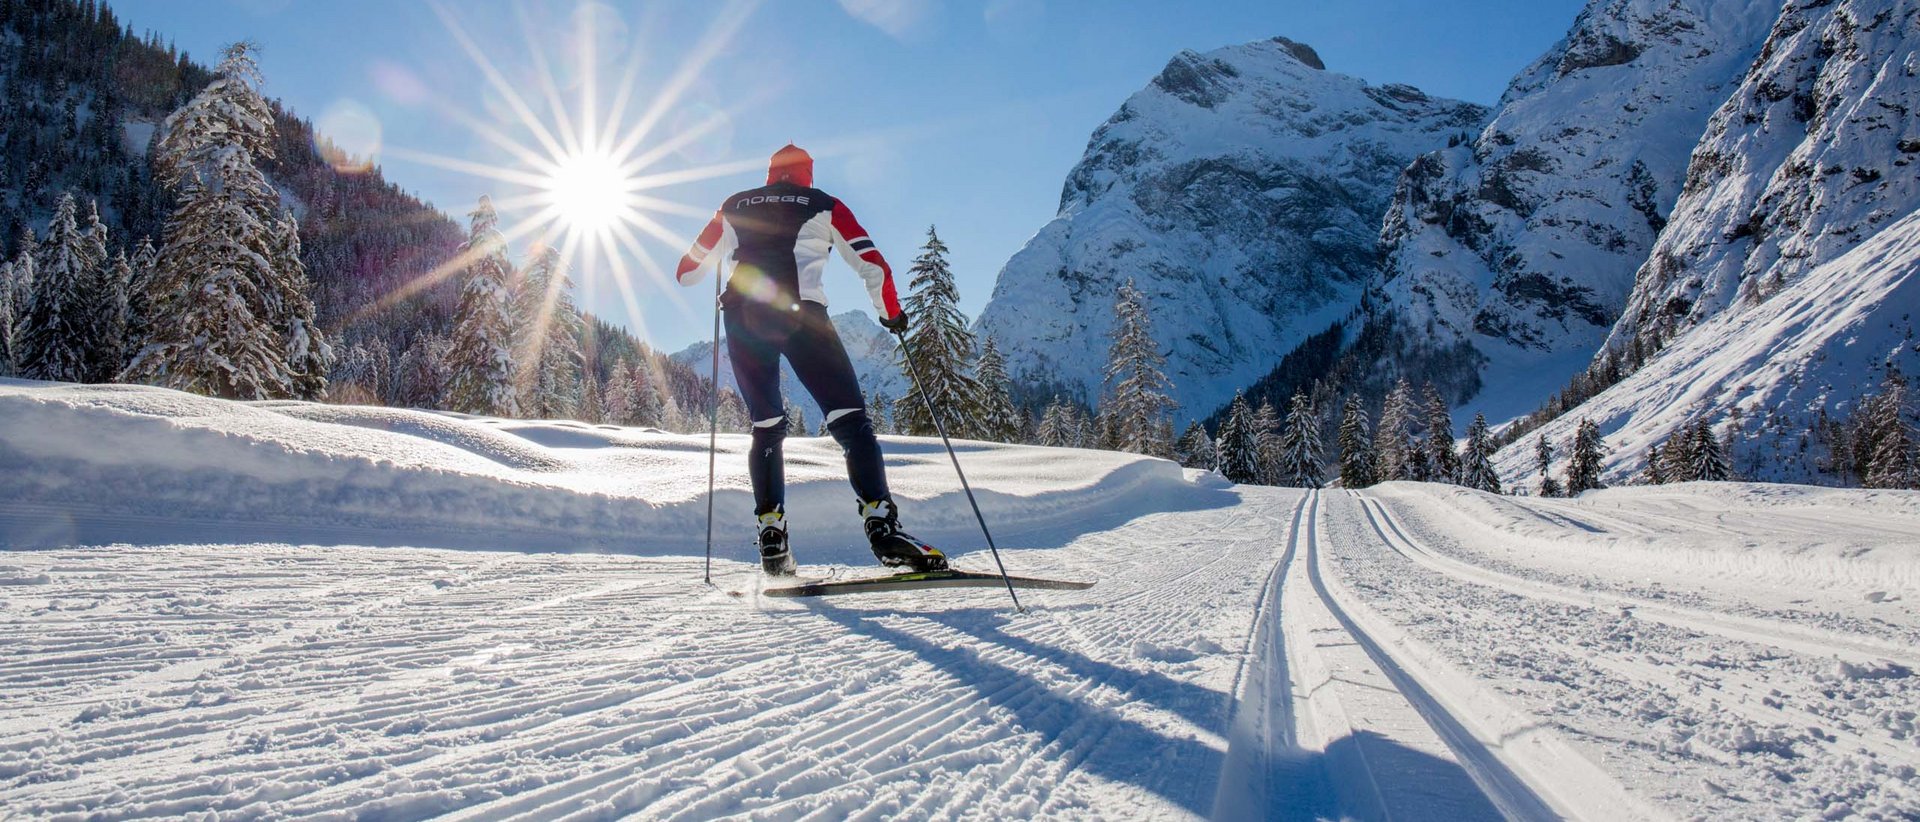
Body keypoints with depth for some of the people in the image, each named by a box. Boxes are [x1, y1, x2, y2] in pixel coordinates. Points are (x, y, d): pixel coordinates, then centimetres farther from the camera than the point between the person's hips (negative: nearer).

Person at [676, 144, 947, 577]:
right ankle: (881, 524, -21)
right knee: (851, 421, -5)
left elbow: (687, 271, 25)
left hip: (742, 318, 3)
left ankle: (771, 533, 6)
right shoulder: (825, 207, 16)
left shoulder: (734, 207, 22)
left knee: (765, 426, 16)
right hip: (801, 315, -3)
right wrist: (892, 314, 22)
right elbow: (873, 265, 7)